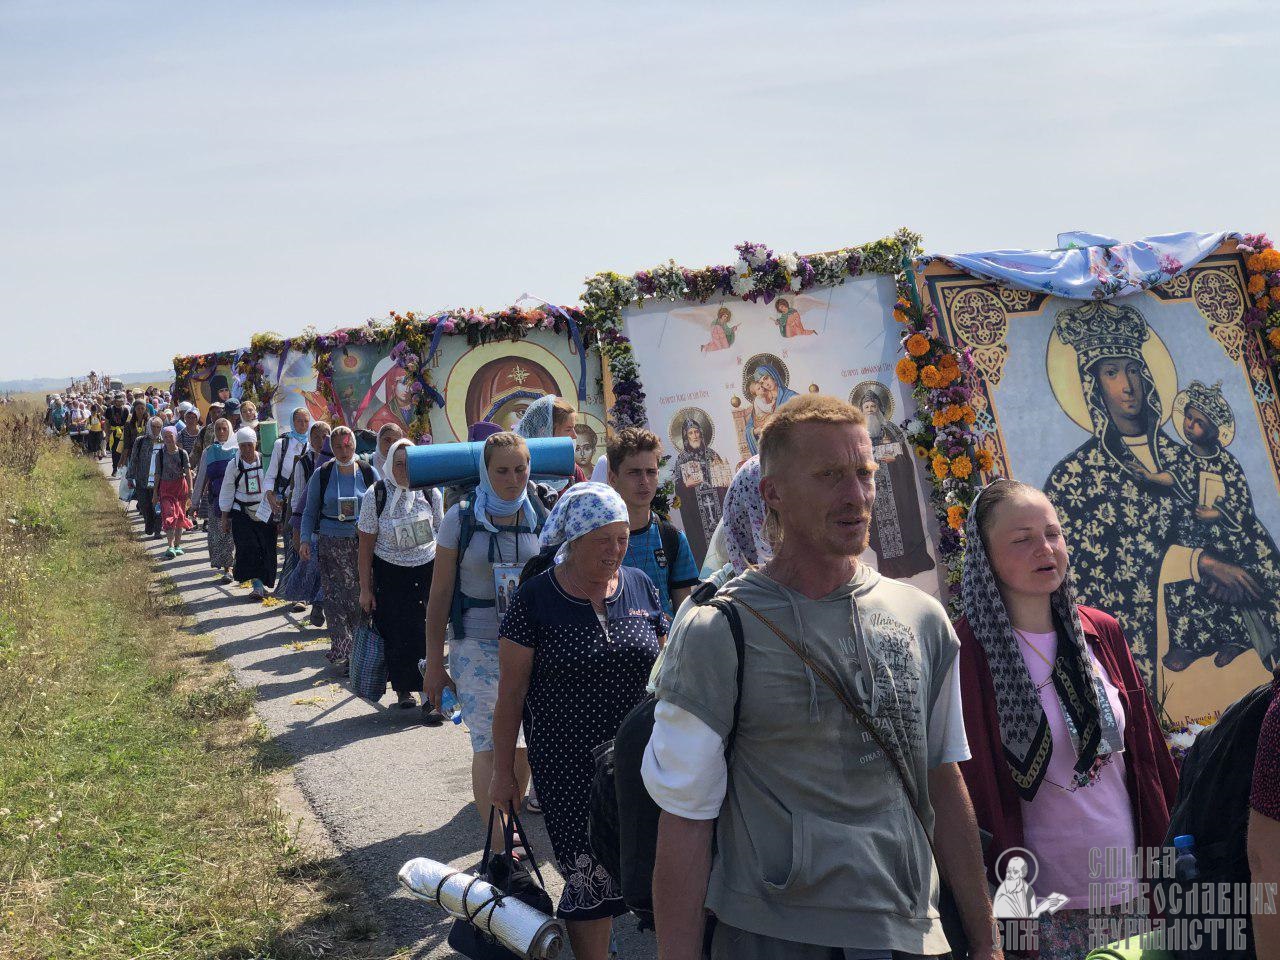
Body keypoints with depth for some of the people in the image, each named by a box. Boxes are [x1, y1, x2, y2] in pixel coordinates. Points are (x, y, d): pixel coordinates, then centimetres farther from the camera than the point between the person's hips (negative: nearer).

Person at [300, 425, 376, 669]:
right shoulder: (321, 475, 4)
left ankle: (356, 647, 13)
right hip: (330, 545, 0)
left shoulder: (369, 473, 4)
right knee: (335, 600, -5)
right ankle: (341, 653, 0)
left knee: (359, 598, 0)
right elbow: (310, 511, 8)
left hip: (363, 543, 0)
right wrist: (304, 539, -2)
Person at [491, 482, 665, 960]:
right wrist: (503, 773, -2)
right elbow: (510, 692, -3)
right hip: (567, 767, -3)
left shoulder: (641, 586, 4)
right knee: (589, 879, -1)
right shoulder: (535, 598, -7)